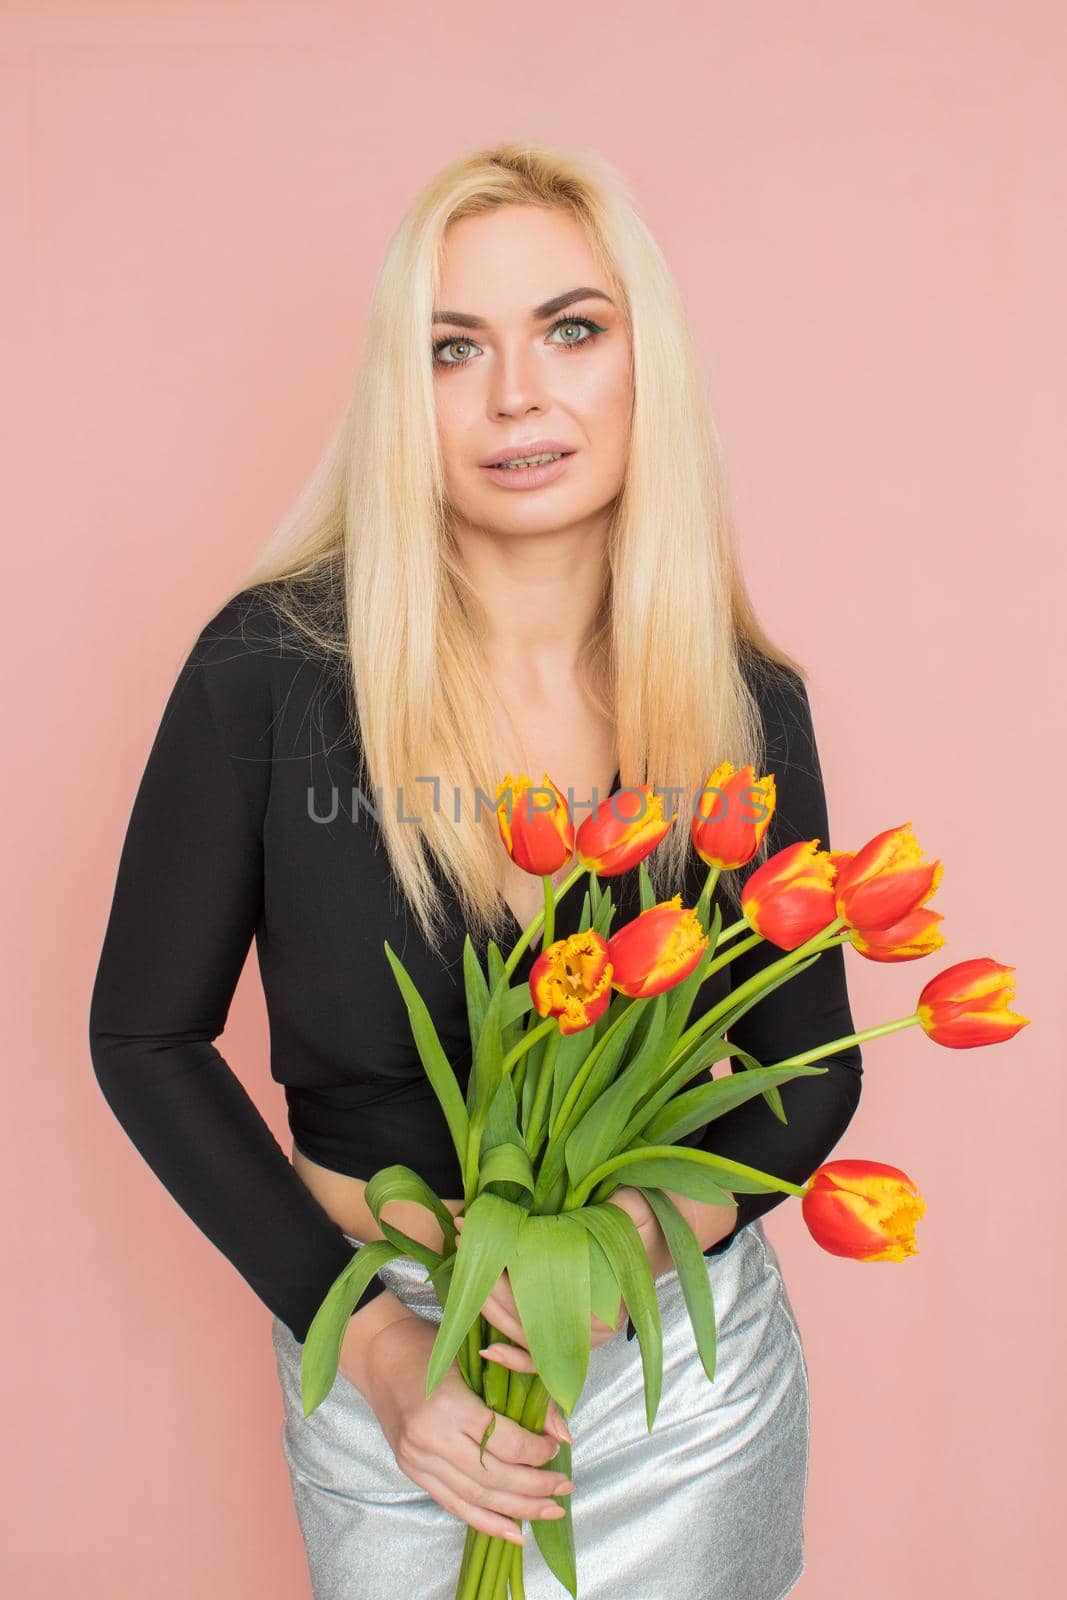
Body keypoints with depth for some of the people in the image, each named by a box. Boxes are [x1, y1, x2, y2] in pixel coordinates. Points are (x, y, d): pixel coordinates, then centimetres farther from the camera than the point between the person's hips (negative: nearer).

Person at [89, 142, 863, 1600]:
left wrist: (661, 1229, -18)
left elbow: (815, 1064, 1)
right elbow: (147, 1035, -7)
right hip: (382, 1337, -1)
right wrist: (368, 1340, -12)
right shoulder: (272, 665, -15)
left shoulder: (747, 704, -9)